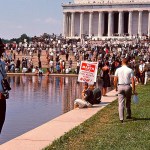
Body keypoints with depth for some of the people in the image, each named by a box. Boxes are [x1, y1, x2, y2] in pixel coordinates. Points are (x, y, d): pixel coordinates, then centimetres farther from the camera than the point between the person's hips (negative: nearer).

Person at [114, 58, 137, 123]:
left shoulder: (118, 70, -1)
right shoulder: (130, 70, -5)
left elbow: (115, 80, 0)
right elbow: (133, 81, -8)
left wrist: (116, 87, 14)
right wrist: (134, 90, -2)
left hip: (120, 86, 0)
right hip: (127, 86, 0)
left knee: (121, 103, 1)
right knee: (128, 102, 19)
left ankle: (121, 118, -5)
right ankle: (128, 115, 29)